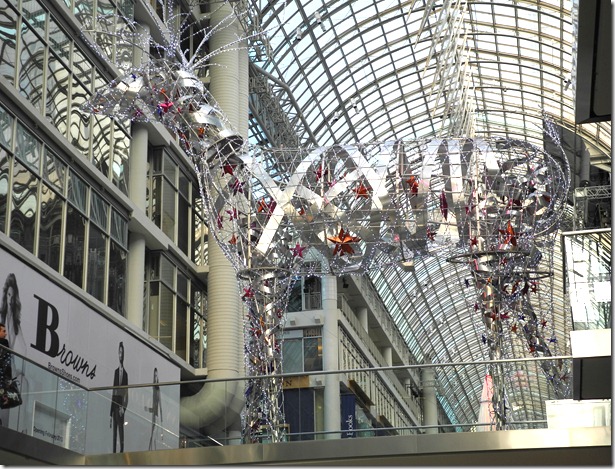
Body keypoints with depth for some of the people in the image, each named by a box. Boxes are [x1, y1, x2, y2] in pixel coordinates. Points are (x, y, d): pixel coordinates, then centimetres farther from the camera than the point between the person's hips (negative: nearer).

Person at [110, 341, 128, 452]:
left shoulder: (125, 373, 0)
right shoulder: (116, 371, 13)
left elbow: (126, 392, -3)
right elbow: (113, 391, 12)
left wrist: (123, 407, -16)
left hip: (121, 405, -4)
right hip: (115, 404, 4)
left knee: (121, 428, -8)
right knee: (114, 430, 3)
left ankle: (121, 450, -9)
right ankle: (114, 451, 4)